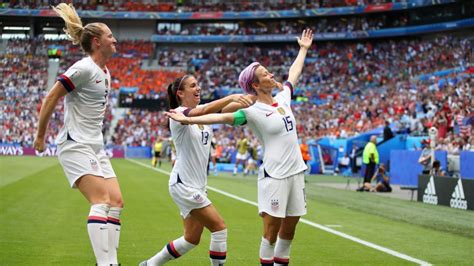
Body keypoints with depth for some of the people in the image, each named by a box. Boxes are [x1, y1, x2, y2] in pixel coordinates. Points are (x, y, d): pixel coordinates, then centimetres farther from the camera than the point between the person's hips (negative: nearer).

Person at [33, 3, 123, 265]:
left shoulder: (105, 72, 12)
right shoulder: (84, 68, -14)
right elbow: (50, 99, -11)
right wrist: (40, 137, -6)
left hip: (96, 147, 9)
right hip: (76, 145, -9)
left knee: (116, 202, 2)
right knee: (101, 201, -21)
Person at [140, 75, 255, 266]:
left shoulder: (203, 111, 9)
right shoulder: (178, 114, -14)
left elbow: (226, 109, -5)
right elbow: (203, 111, -34)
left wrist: (250, 98, -22)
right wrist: (231, 97, -45)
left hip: (197, 186, 9)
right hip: (183, 184, -9)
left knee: (192, 239, 13)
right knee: (219, 228, -10)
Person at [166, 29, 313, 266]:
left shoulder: (282, 98, 10)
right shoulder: (252, 112, -11)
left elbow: (293, 74, 27)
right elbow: (221, 116, -20)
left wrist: (303, 49, 39)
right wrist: (188, 119, -31)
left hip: (296, 172, 7)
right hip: (274, 175, -7)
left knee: (288, 230, 9)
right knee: (272, 230, -6)